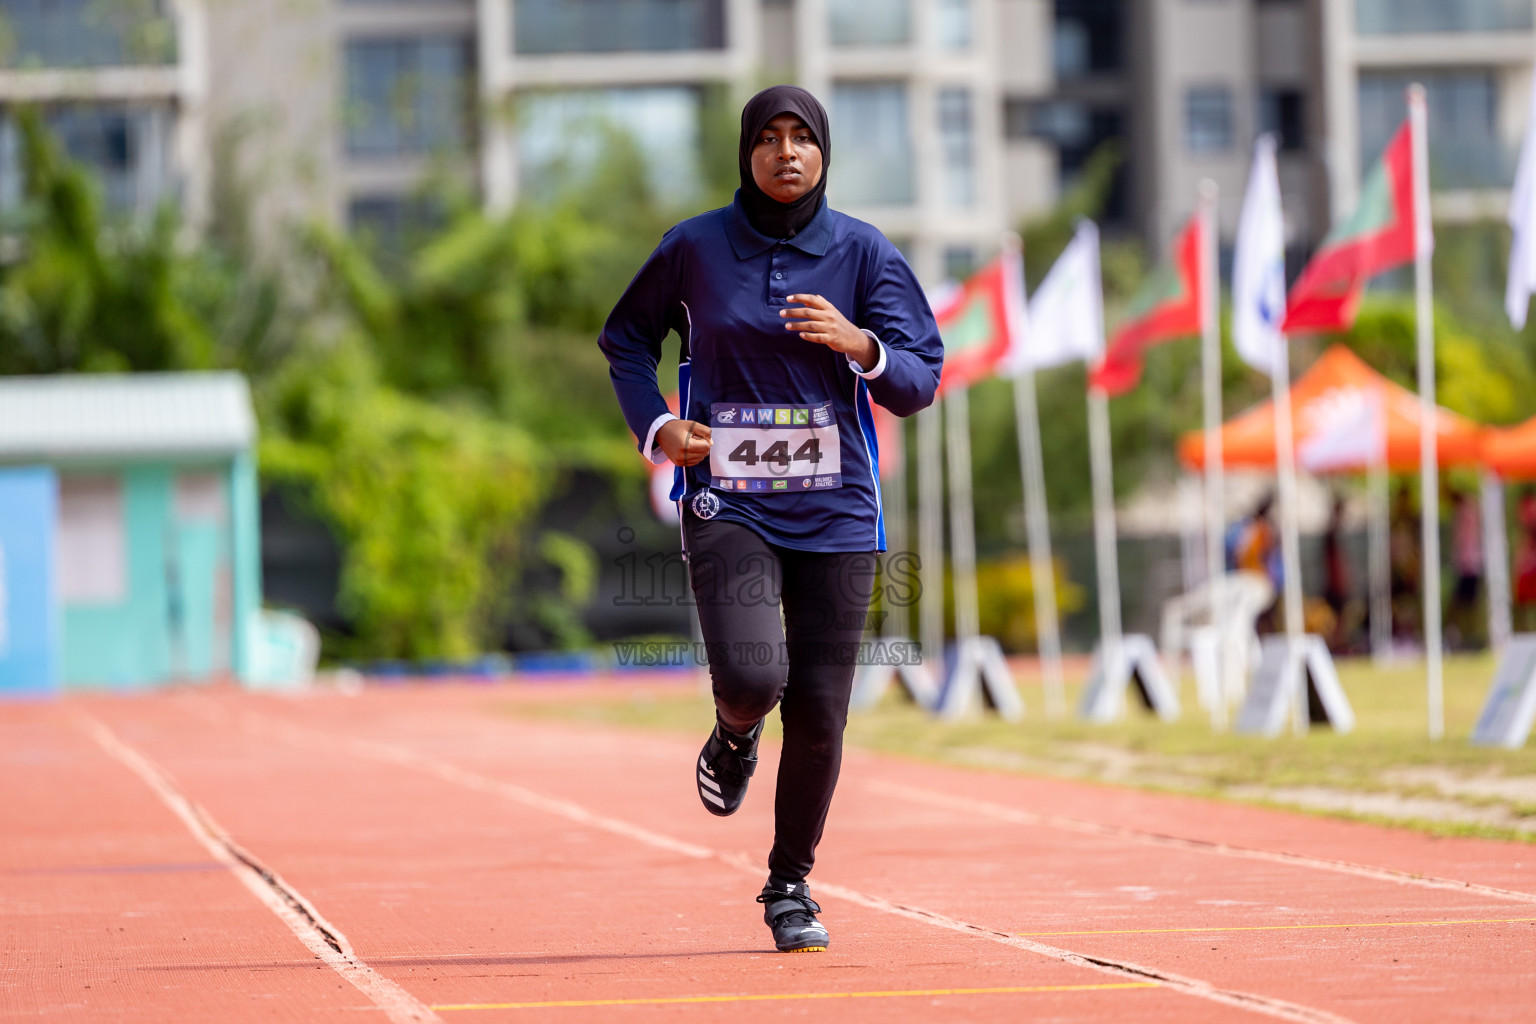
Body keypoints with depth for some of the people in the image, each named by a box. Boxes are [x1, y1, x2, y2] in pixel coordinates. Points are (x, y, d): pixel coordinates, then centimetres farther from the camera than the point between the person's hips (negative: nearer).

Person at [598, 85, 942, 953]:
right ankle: (734, 737, 15)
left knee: (819, 715, 1)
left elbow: (920, 385, -2)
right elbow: (626, 337, 16)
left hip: (836, 514, 1)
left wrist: (859, 344, -22)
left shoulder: (865, 253, 1)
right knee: (753, 677, -23)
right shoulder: (695, 249, 0)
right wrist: (655, 426, -1)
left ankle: (791, 887, 21)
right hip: (727, 506, -1)